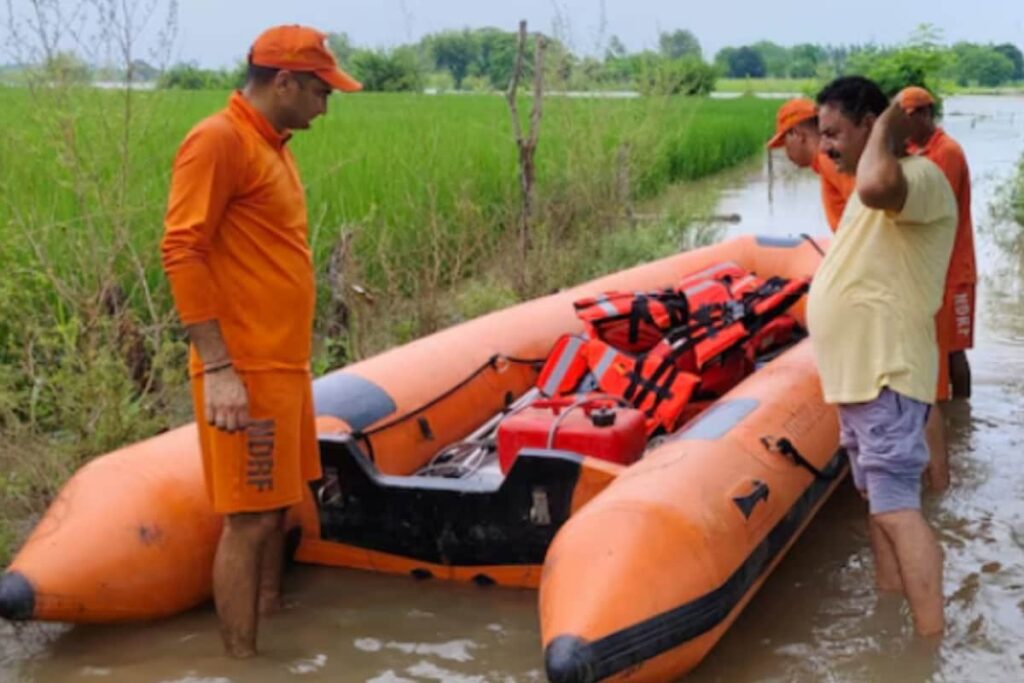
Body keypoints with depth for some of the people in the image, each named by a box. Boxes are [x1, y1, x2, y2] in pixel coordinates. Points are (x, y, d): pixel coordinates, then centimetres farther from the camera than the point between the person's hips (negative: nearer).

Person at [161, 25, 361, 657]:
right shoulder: (218, 140, -12)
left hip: (285, 366, 9)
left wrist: (292, 359, 17)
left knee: (276, 511, 14)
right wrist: (217, 369, -23)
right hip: (245, 372, -9)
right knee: (249, 522, -4)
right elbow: (181, 253, -18)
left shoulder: (273, 146, 16)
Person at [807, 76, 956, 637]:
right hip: (861, 377, 10)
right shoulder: (875, 191, 17)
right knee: (879, 501, 16)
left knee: (896, 507, -12)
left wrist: (888, 125, -22)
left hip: (887, 378, -10)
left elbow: (876, 185, -40)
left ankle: (931, 644, -8)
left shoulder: (919, 176, -16)